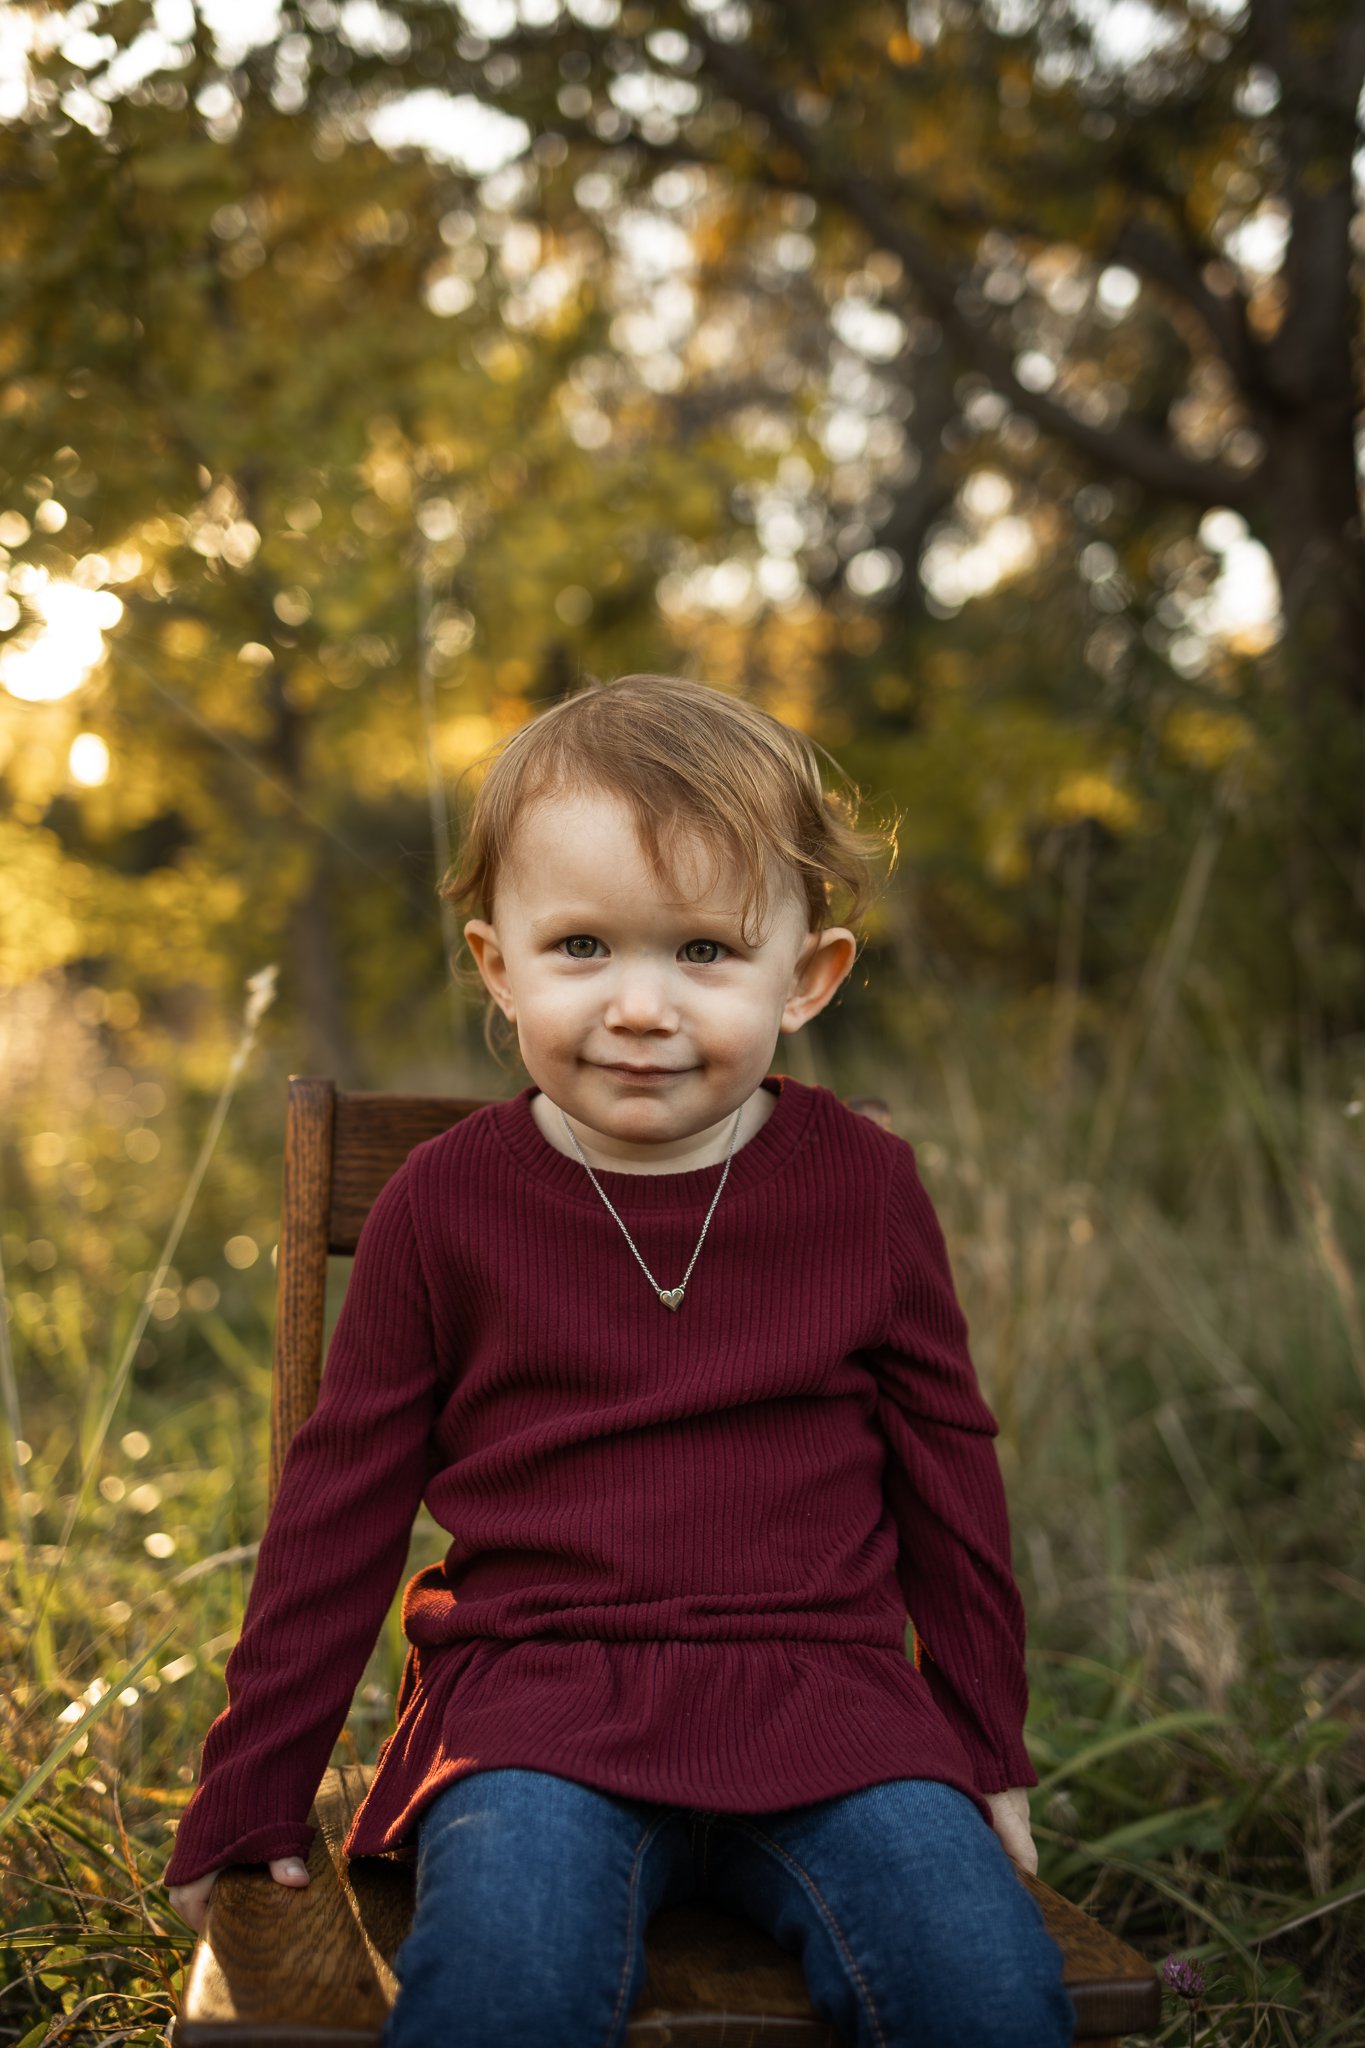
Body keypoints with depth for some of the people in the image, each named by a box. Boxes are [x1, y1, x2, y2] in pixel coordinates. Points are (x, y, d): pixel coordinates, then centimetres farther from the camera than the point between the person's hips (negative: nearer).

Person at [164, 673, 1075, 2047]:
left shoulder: (864, 1185, 3)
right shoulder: (447, 1202, 2)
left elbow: (948, 1467, 15)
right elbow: (340, 1499, 9)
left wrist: (987, 1751, 19)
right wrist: (249, 1794, 11)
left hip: (825, 1705, 2)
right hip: (537, 1696, -1)